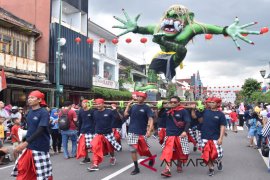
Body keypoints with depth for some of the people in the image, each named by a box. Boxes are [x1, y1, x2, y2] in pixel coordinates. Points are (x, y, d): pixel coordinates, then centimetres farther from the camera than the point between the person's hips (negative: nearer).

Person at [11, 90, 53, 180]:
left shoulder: (43, 113, -14)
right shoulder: (30, 112, 7)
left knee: (42, 173, 3)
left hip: (40, 147, -7)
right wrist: (24, 143, 12)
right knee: (22, 168, 9)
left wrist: (26, 142, -30)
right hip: (29, 146, 7)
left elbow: (40, 130, -22)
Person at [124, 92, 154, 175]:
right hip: (132, 132, 3)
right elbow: (125, 114, 3)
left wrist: (149, 130, -22)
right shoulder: (133, 106, 7)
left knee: (144, 149, 8)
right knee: (133, 150, 1)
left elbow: (151, 119, -12)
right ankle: (136, 168, 12)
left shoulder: (146, 108, -5)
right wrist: (128, 105, 0)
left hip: (142, 132, -3)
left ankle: (151, 158, 40)